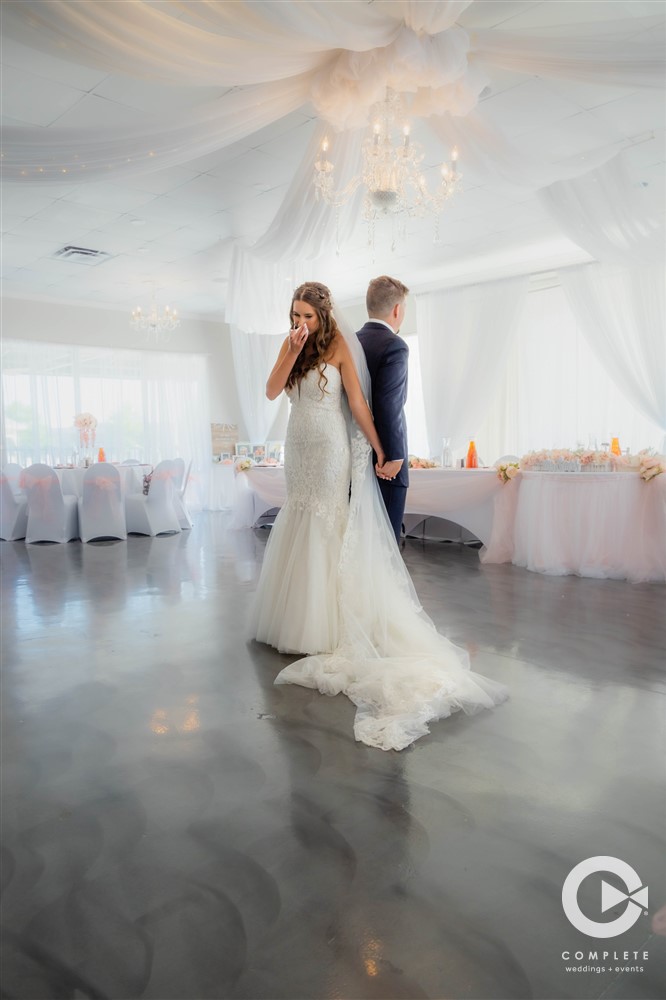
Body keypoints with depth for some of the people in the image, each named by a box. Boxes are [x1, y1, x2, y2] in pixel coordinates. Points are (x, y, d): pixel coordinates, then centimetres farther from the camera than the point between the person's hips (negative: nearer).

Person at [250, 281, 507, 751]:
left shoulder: (339, 346, -8)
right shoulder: (291, 344, 7)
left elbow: (357, 401, -11)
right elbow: (272, 391, -4)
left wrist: (378, 448, -12)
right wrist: (292, 352, -15)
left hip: (329, 451, -6)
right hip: (298, 450, 6)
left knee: (327, 533, -1)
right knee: (301, 532, 12)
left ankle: (325, 624, 9)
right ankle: (295, 615, 25)